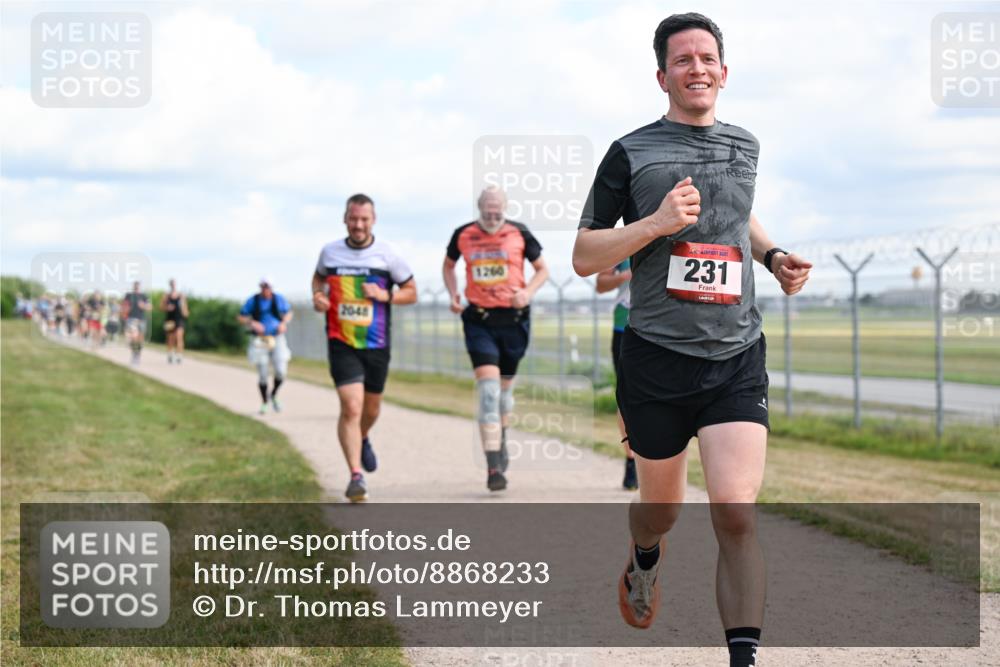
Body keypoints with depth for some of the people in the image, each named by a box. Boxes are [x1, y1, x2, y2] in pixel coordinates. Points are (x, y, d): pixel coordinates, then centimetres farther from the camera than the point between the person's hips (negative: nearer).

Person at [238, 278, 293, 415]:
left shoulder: (279, 299, 0)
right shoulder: (253, 301, -5)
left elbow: (289, 313, 15)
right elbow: (241, 317, 1)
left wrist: (284, 323, -6)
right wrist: (252, 323, -17)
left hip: (277, 339, 1)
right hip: (260, 341, -1)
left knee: (281, 372, -9)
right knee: (263, 375, -1)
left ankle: (273, 395, 20)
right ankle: (264, 403, 19)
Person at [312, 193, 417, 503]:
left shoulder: (388, 254, -4)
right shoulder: (329, 252, 1)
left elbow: (411, 292, 3)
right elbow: (319, 277, 22)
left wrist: (386, 295, -15)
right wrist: (317, 295, 0)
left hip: (376, 345, 1)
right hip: (342, 344, -1)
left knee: (371, 408, 17)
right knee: (351, 407, -17)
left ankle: (362, 440, 52)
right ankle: (356, 475, -16)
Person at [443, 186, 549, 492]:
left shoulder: (519, 233, -2)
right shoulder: (463, 235, 1)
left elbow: (542, 269, 8)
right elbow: (448, 265, 19)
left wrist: (529, 291, -11)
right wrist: (453, 294, 1)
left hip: (513, 318, 1)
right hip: (479, 320, -1)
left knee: (505, 386, 15)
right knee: (488, 388, -15)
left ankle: (501, 440, 46)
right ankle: (493, 467, -18)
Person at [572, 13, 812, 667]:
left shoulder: (745, 146, 12)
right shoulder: (631, 153, -1)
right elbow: (584, 256, -2)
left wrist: (774, 256, 14)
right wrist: (656, 224, -16)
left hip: (738, 360, 2)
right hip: (657, 360, -1)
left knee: (736, 512, -16)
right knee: (661, 509, 16)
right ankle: (644, 562, 51)